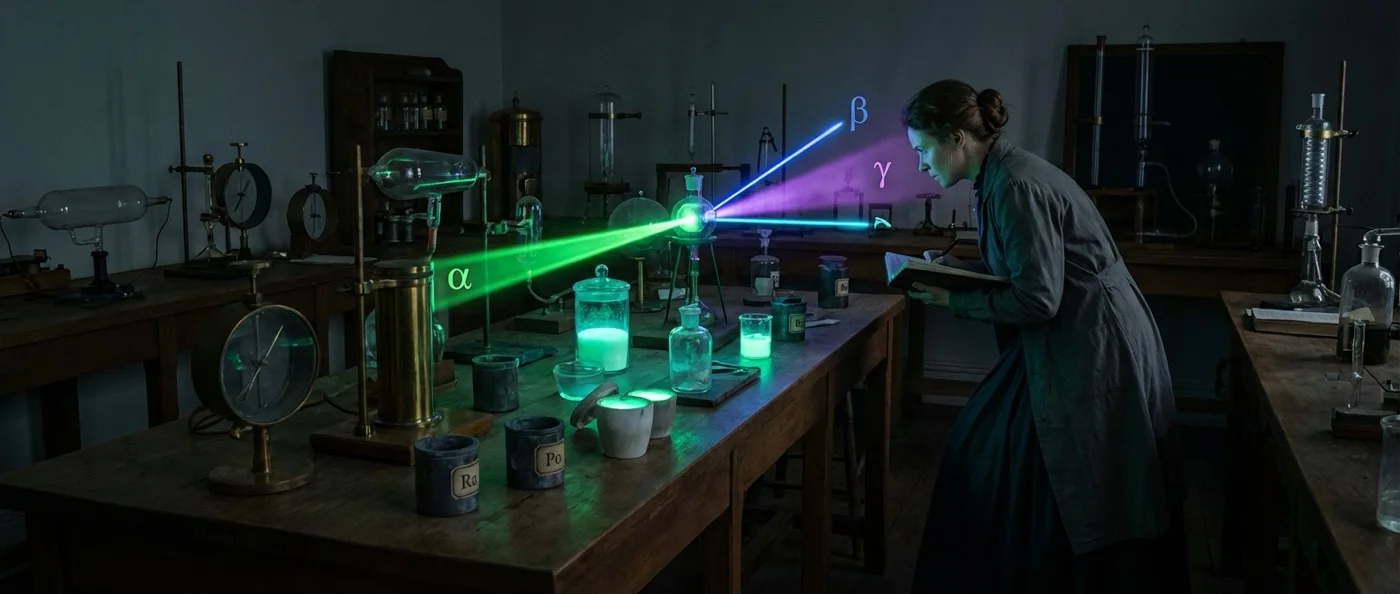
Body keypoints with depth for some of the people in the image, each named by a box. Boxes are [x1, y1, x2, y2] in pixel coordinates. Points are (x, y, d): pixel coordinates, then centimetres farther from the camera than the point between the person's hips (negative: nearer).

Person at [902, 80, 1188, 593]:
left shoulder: (1015, 187, -21)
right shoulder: (998, 176, 8)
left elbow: (1036, 299, -22)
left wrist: (953, 301, -14)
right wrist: (962, 269, 7)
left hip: (1094, 352, -10)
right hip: (1066, 344, 10)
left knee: (1088, 505, 1)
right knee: (983, 453, 14)